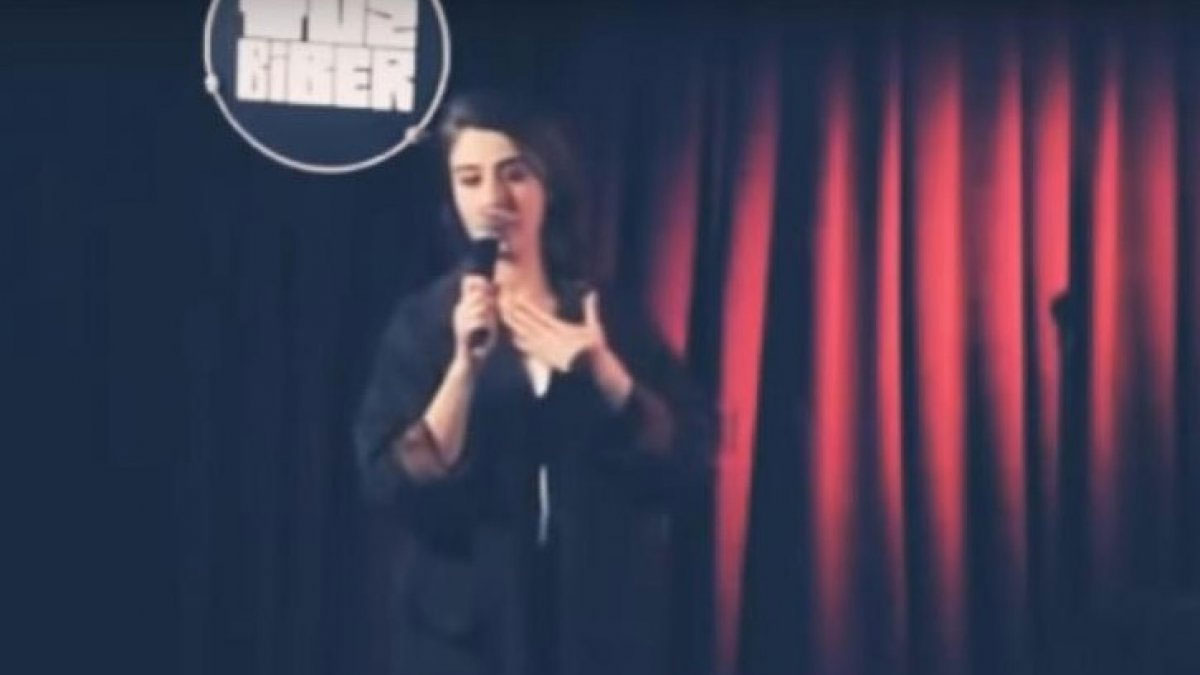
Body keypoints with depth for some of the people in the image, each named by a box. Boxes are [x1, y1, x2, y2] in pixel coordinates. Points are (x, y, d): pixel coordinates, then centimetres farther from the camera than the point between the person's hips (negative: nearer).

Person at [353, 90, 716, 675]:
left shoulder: (606, 317, 8)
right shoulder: (424, 322, 2)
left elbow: (687, 458, 2)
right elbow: (397, 485, -8)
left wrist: (604, 373, -13)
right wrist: (465, 366, -19)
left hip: (601, 627, 2)